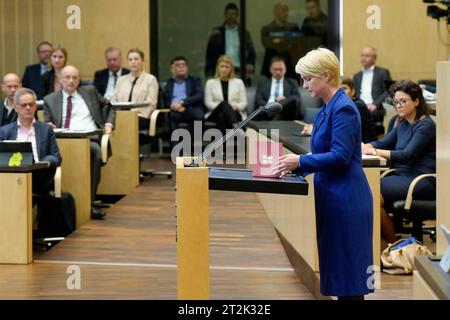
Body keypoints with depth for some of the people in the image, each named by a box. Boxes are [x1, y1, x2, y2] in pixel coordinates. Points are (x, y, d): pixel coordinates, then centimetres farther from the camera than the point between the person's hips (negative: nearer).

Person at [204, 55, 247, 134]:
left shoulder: (239, 82, 17)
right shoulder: (210, 83, 17)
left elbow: (244, 103, 10)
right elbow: (208, 103, 5)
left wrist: (235, 107, -13)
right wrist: (223, 106, -13)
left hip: (235, 113, 1)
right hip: (215, 114, -1)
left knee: (222, 116, -37)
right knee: (224, 104, -37)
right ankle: (236, 126, -63)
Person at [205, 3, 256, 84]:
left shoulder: (244, 33, 12)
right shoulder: (216, 33, 9)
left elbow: (251, 52, 11)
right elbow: (210, 53, 7)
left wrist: (250, 64, -9)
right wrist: (209, 74, 0)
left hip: (239, 72, 1)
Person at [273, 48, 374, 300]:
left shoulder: (343, 109, -16)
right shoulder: (328, 109, 14)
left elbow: (340, 157, -21)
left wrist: (300, 161, -14)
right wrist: (294, 166, 6)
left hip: (346, 201, -10)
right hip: (334, 198, 10)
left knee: (347, 268, -3)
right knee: (337, 268, 13)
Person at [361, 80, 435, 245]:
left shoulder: (426, 126, -9)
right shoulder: (403, 125, 18)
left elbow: (407, 155, -19)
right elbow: (382, 143, 13)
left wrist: (373, 151, -25)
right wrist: (362, 146, -9)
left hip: (422, 180, -8)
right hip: (403, 175, 8)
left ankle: (394, 244, -12)